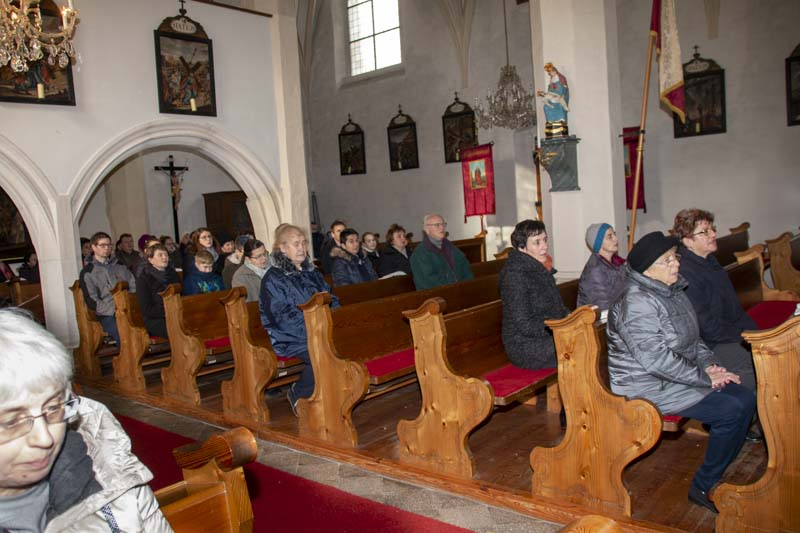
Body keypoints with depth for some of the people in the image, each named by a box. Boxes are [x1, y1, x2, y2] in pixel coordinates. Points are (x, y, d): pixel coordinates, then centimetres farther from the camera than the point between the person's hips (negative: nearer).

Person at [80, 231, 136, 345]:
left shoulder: (120, 265, 22)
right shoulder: (88, 272, 9)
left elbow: (133, 285, 17)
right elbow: (91, 301, 0)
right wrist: (114, 309, -12)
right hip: (107, 315, -3)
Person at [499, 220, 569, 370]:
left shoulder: (540, 270, 12)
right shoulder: (515, 274, -16)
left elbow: (557, 308, 20)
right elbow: (525, 325, -19)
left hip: (549, 336, 8)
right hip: (525, 347, -8)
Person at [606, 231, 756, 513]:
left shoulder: (673, 290, 8)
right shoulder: (637, 303, -23)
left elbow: (692, 338, 19)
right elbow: (656, 360, -27)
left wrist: (709, 363, 1)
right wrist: (705, 377, -19)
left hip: (681, 374, 10)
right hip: (650, 388, -10)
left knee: (746, 398, 1)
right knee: (732, 410, -15)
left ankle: (710, 479, 10)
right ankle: (704, 486, 2)